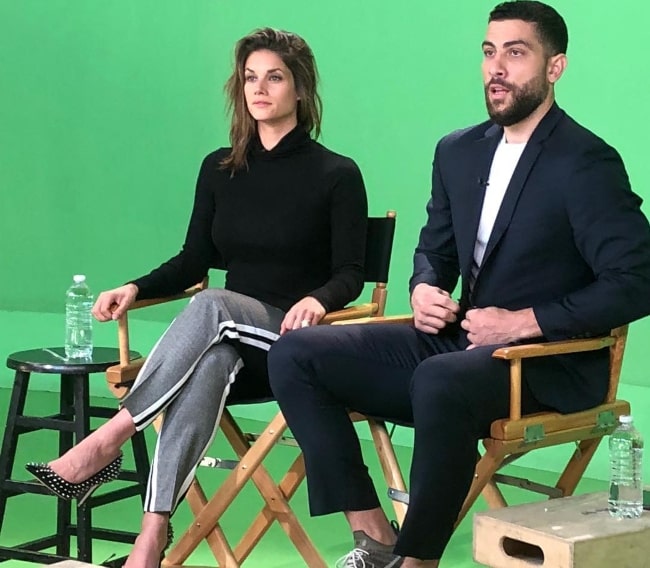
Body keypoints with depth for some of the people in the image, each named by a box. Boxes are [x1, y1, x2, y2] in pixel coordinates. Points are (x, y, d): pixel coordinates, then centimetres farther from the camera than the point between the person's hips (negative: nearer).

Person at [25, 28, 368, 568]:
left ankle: (110, 439, -36)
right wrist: (136, 288, -4)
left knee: (211, 306, -36)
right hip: (232, 340, 3)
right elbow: (195, 259, 14)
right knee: (209, 360, -37)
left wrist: (317, 300, -27)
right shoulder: (220, 169, 11)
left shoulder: (336, 175, -2)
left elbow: (351, 274, -4)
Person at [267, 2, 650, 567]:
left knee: (439, 380, -40)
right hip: (460, 341, 8)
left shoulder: (587, 162, -11)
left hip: (550, 363, -8)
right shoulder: (458, 151, 11)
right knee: (295, 355, -5)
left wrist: (525, 321, -18)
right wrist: (424, 290, 0)